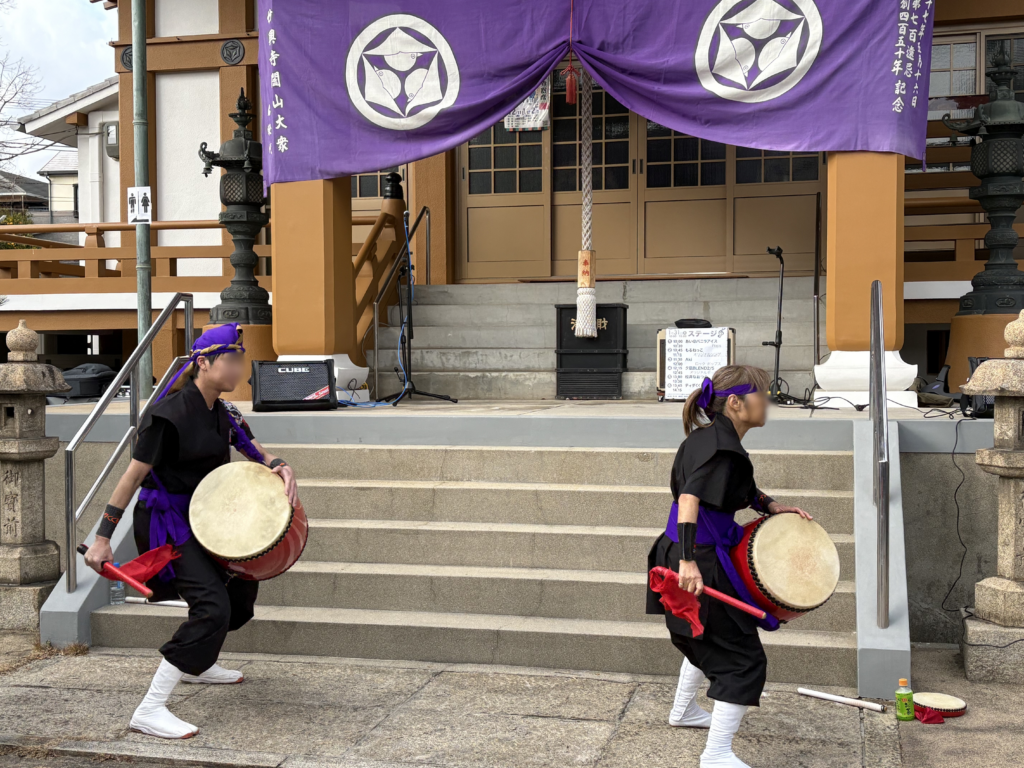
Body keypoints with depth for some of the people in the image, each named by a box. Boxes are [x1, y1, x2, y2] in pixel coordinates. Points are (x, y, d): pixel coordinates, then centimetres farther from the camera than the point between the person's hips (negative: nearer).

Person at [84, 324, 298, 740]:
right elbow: (134, 475, -19)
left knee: (243, 581, 23)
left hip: (203, 517, 9)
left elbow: (257, 453, 9)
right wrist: (103, 537, -19)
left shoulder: (223, 414, 4)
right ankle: (150, 710, -20)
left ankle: (197, 664, 43)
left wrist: (281, 468, -16)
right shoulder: (169, 415, -20)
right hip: (166, 521, -9)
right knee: (211, 605, -22)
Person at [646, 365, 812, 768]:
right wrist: (688, 561, -40)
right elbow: (690, 497, -33)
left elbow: (741, 488, 28)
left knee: (707, 639, 31)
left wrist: (773, 506, 15)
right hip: (701, 562, -10)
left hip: (687, 556, 10)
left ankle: (683, 710, 49)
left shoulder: (714, 437, 10)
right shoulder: (720, 445, -21)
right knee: (743, 658, -2)